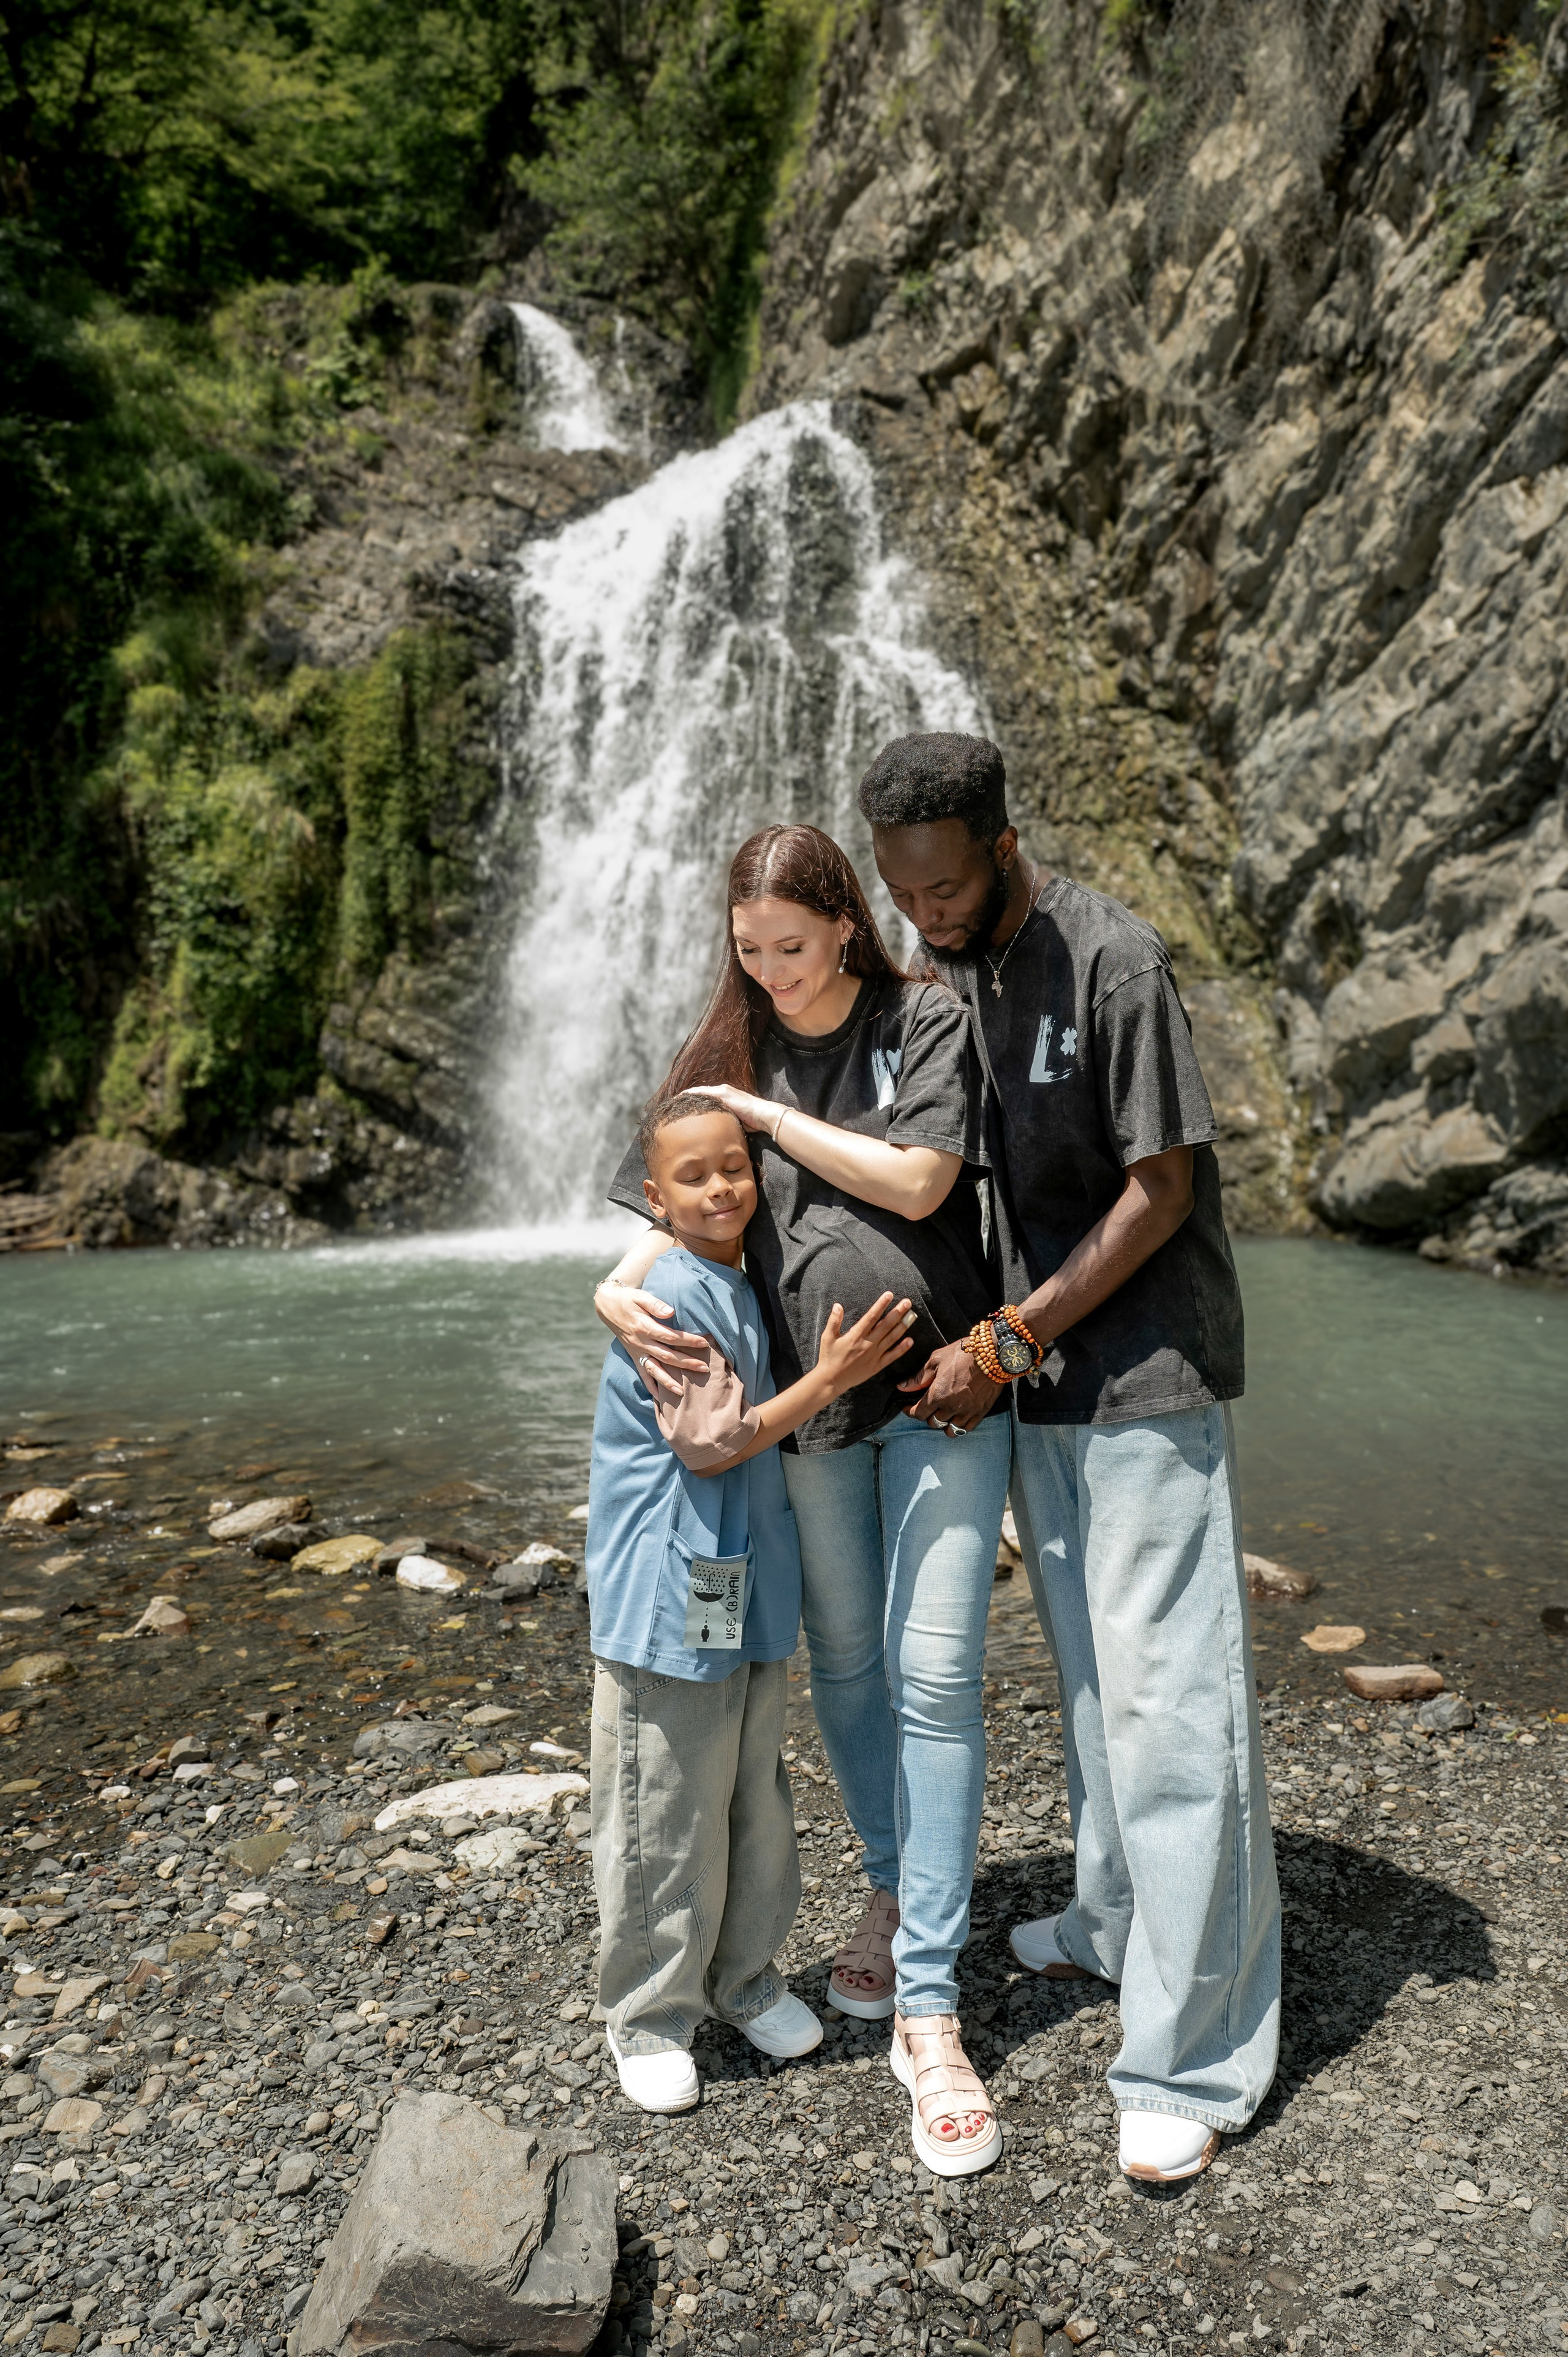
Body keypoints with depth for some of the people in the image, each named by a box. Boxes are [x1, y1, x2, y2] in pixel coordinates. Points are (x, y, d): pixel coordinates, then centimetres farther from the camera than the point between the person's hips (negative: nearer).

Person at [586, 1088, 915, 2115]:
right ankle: (650, 2013, 25)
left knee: (756, 1795, 20)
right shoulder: (668, 1294, -18)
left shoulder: (747, 1284, 8)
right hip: (669, 1597, -8)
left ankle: (746, 1973, 39)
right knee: (666, 1817, 6)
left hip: (749, 1588, 8)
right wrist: (828, 1380, -18)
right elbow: (709, 1442, -19)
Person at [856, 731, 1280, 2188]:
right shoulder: (946, 977, 7)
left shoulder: (1111, 961, -16)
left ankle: (1194, 2057, 9)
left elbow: (1160, 1191, -16)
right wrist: (979, 1353, 3)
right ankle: (1115, 1922, 38)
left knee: (1169, 1701, -3)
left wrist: (1008, 1339, -15)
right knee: (1085, 1675, 19)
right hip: (1035, 1380, 7)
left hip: (1144, 1382, -7)